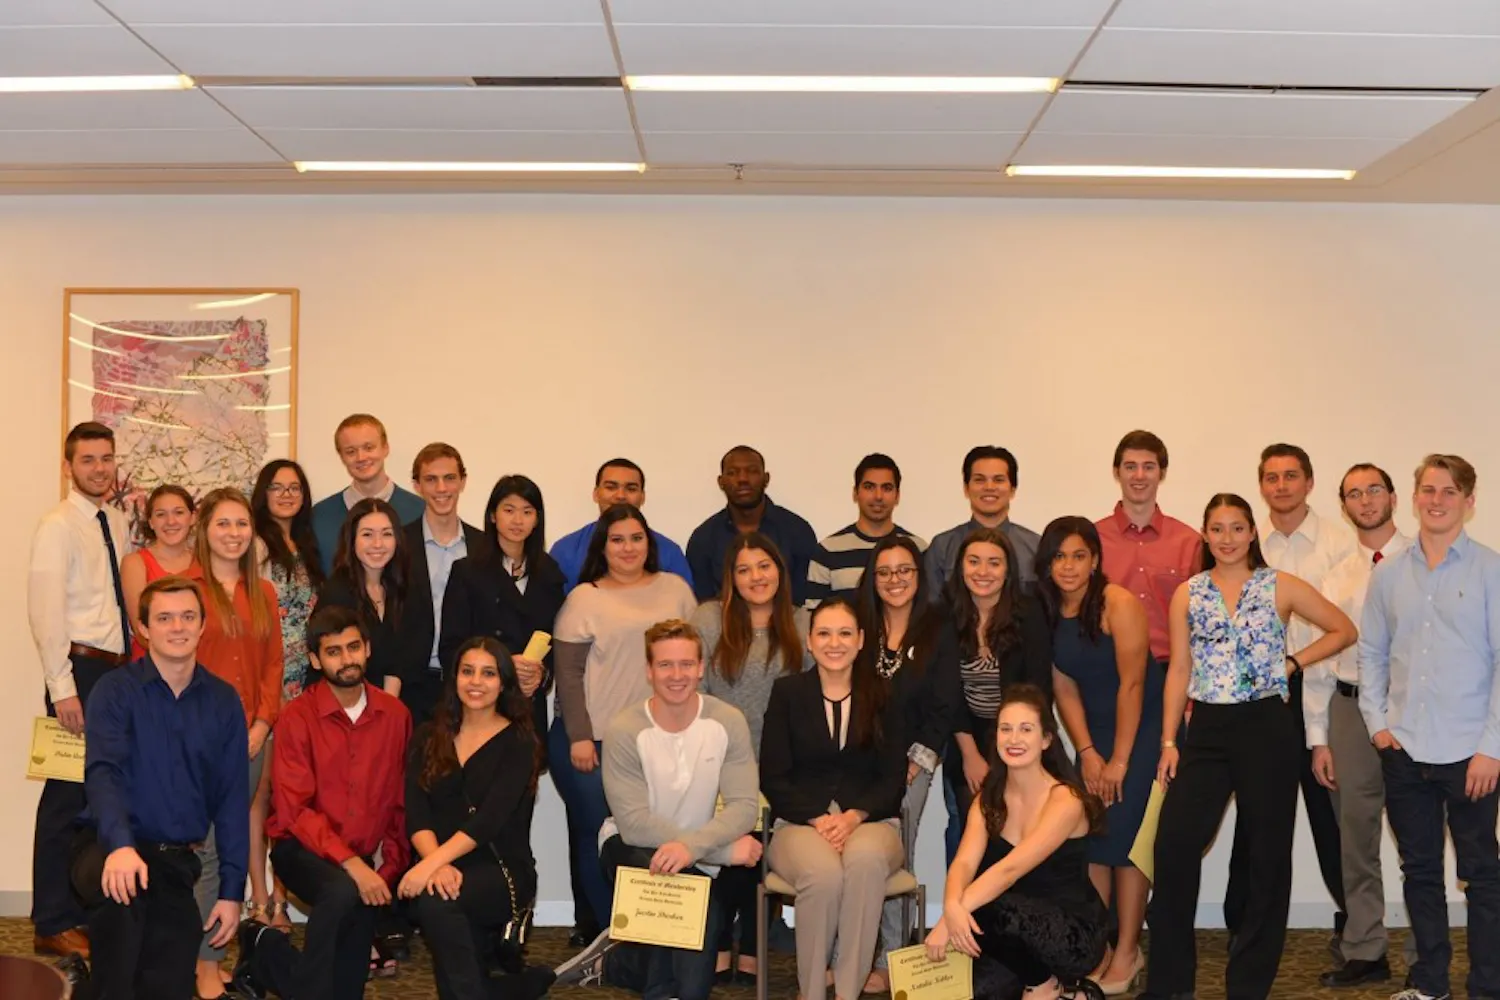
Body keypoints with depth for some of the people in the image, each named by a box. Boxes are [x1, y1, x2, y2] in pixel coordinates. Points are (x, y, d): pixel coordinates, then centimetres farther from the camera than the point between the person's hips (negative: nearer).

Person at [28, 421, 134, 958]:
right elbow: (45, 613, -14)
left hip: (119, 670, 7)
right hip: (81, 670, -7)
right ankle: (53, 926, 7)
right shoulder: (58, 527, -7)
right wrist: (63, 689, -18)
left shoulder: (119, 523, 14)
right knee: (68, 798, -2)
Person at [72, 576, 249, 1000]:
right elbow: (102, 773, -19)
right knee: (123, 884, -36)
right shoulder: (115, 690, -4)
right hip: (110, 847, -3)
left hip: (177, 858, 3)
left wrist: (231, 890, -1)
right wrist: (121, 845, -38)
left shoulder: (223, 702, 6)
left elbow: (232, 800, 5)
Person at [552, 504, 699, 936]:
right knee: (597, 834, 0)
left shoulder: (675, 588, 9)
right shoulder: (584, 598, 0)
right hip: (592, 739, -2)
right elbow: (568, 674, -3)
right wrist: (579, 737, -9)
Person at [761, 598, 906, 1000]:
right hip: (801, 823, -1)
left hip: (870, 821, 1)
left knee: (866, 859, -37)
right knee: (823, 872, -36)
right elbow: (772, 777, 3)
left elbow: (894, 778, 5)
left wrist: (853, 817, -13)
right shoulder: (787, 692, 9)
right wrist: (819, 819, -12)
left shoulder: (881, 697, 11)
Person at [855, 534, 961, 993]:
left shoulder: (939, 632, 3)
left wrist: (916, 761, -8)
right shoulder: (857, 629, 7)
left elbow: (945, 707, -1)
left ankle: (889, 959, 0)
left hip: (911, 761, -1)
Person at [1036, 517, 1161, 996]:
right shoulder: (1047, 611, 0)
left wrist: (1119, 761, -16)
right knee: (1087, 835, 1)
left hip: (1142, 731, -5)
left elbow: (1132, 684, -18)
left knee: (1123, 835, -7)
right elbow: (1064, 690, 1)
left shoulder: (1118, 604, -18)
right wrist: (1088, 754, -7)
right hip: (1095, 732, 5)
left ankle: (1127, 953, 5)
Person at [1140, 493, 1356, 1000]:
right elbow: (1178, 671, 6)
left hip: (1266, 728, -1)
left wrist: (1293, 662, -2)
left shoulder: (1281, 587, 1)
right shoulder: (1187, 594, 6)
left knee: (1266, 853, 5)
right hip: (1206, 731, 2)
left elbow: (1343, 630, 9)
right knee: (1173, 846, -5)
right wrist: (1168, 741, 1)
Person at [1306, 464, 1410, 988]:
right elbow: (1317, 660, 8)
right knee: (1355, 840, 9)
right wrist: (1318, 739, 5)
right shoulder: (1337, 577, 9)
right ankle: (1364, 952, 21)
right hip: (1351, 709, 4)